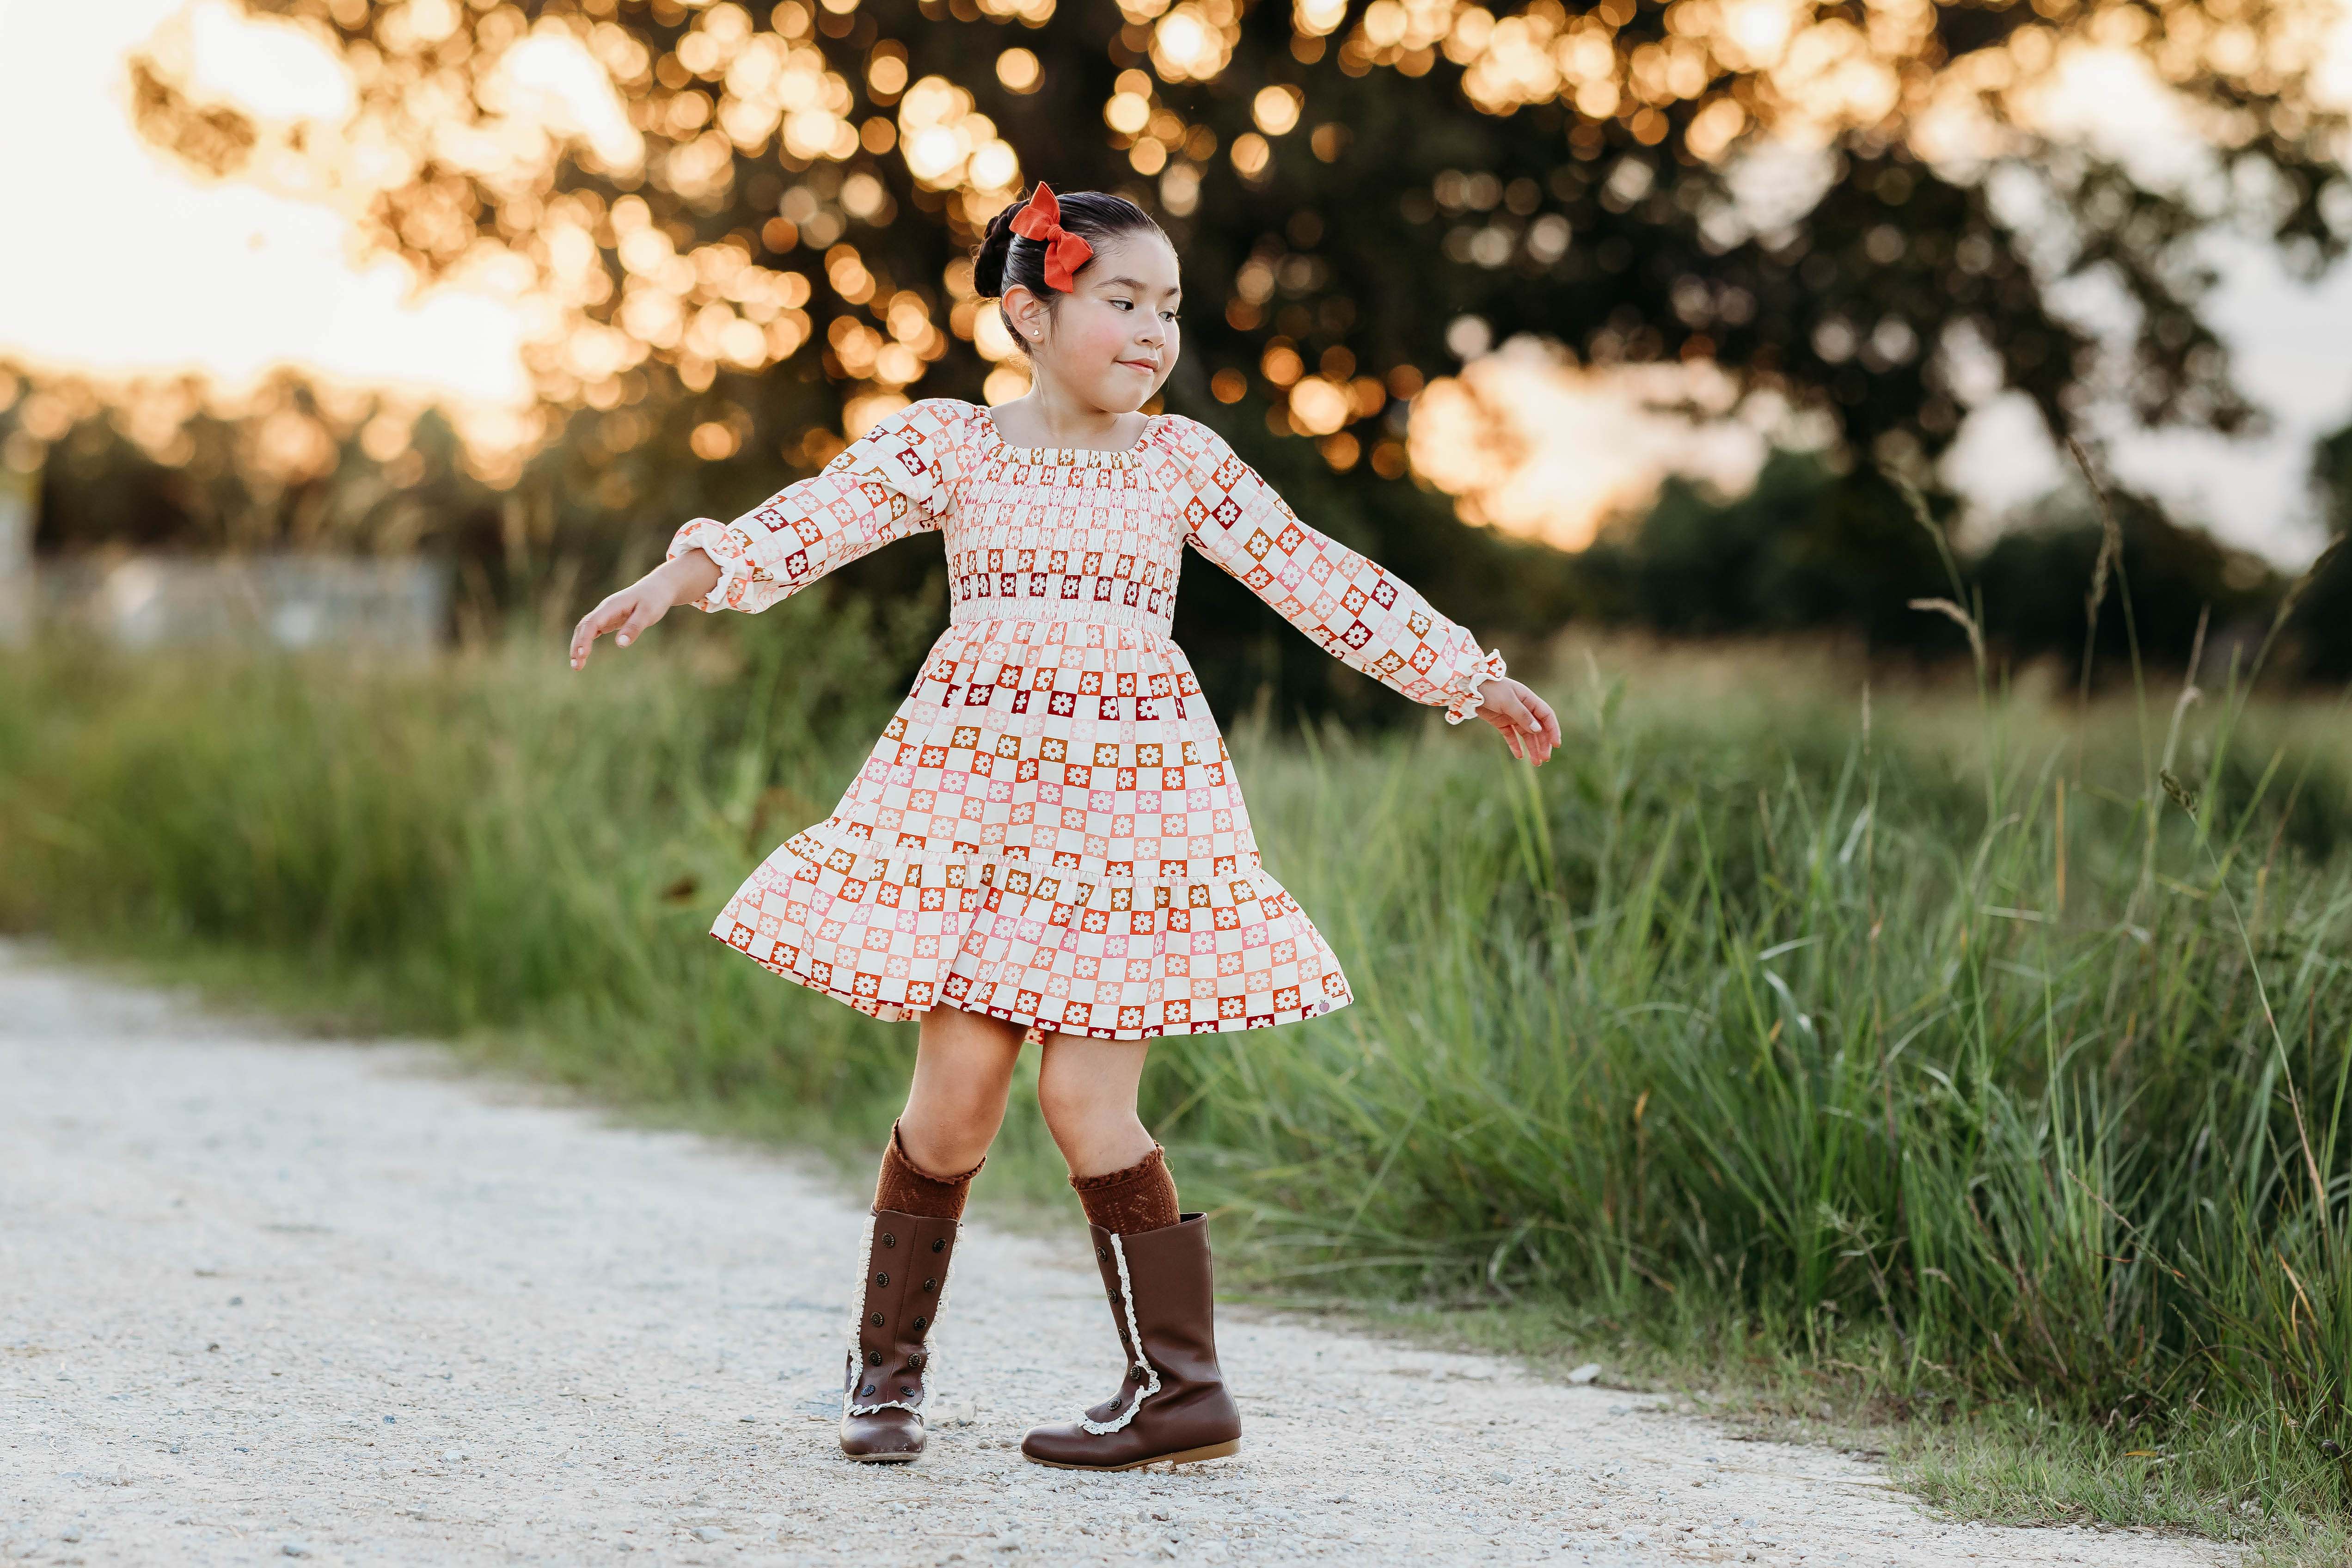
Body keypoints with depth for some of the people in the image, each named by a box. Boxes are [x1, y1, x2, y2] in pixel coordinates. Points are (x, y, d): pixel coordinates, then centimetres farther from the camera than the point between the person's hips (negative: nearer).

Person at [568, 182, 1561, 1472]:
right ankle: (888, 1359, 16)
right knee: (958, 1087, -3)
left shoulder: (1183, 462, 8)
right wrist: (687, 572, -28)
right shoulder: (948, 445, 3)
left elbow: (1320, 581, 13)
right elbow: (815, 521, -11)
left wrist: (1470, 679, 14)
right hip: (973, 797, 0)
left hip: (1135, 799, 0)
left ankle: (1181, 1383, 2)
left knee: (1085, 1096, -7)